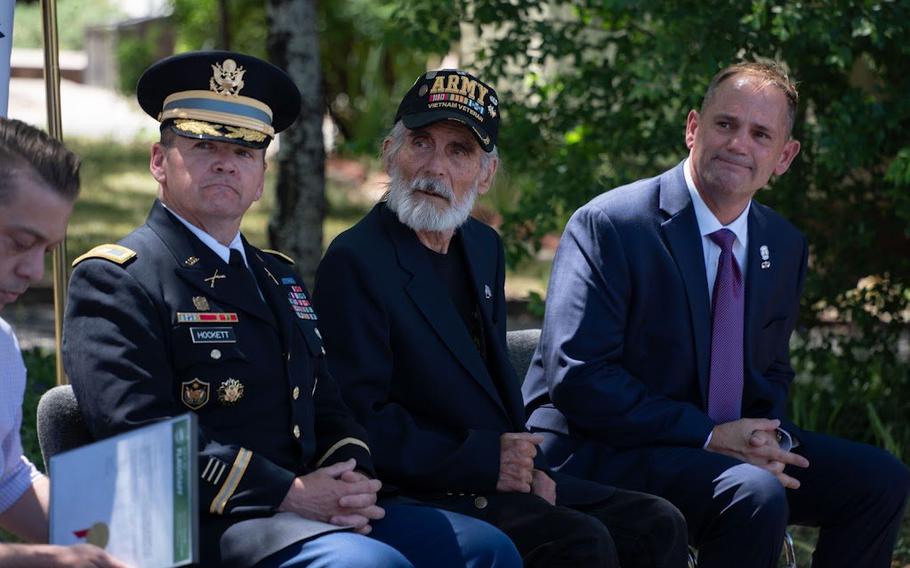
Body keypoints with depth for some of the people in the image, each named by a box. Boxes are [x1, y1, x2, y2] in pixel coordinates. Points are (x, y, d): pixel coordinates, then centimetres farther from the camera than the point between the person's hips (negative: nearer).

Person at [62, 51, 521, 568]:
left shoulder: (279, 275, 24)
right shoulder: (113, 280, -2)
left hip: (319, 507, 8)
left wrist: (351, 478, -1)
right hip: (207, 526, -8)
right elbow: (144, 434, -14)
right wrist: (287, 493, -18)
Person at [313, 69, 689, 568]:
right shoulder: (354, 263, -12)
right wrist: (483, 461, -18)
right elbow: (359, 419, -17)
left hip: (505, 482, 8)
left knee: (658, 527, -4)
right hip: (423, 498, -8)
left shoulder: (483, 246, 15)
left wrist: (527, 467, 3)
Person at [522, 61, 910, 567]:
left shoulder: (785, 247, 9)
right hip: (604, 452, -7)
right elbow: (578, 377, -20)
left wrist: (770, 439, -7)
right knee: (756, 494, -32)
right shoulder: (608, 225, -14)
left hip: (725, 443, 7)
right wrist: (708, 436, -22)